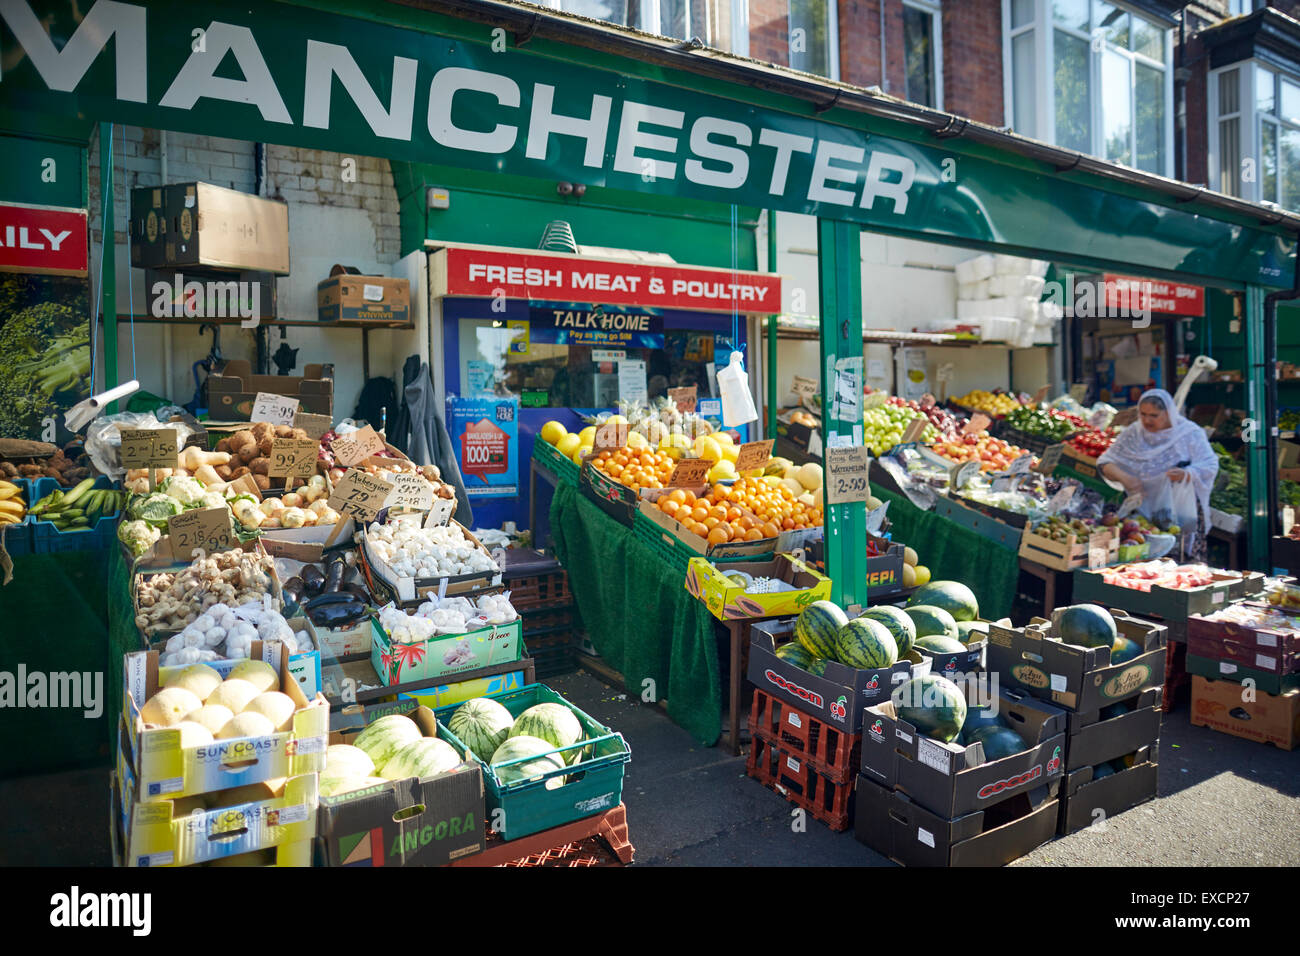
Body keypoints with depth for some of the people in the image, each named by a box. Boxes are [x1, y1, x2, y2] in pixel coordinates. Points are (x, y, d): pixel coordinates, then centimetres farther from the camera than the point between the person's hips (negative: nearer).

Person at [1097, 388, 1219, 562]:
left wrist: (1186, 474, -25)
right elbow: (1105, 462, 3)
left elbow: (1210, 466, -5)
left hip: (1182, 510, -2)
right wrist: (1124, 477, -17)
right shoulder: (1133, 433, 6)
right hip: (1145, 508, 2)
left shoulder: (1190, 432, -1)